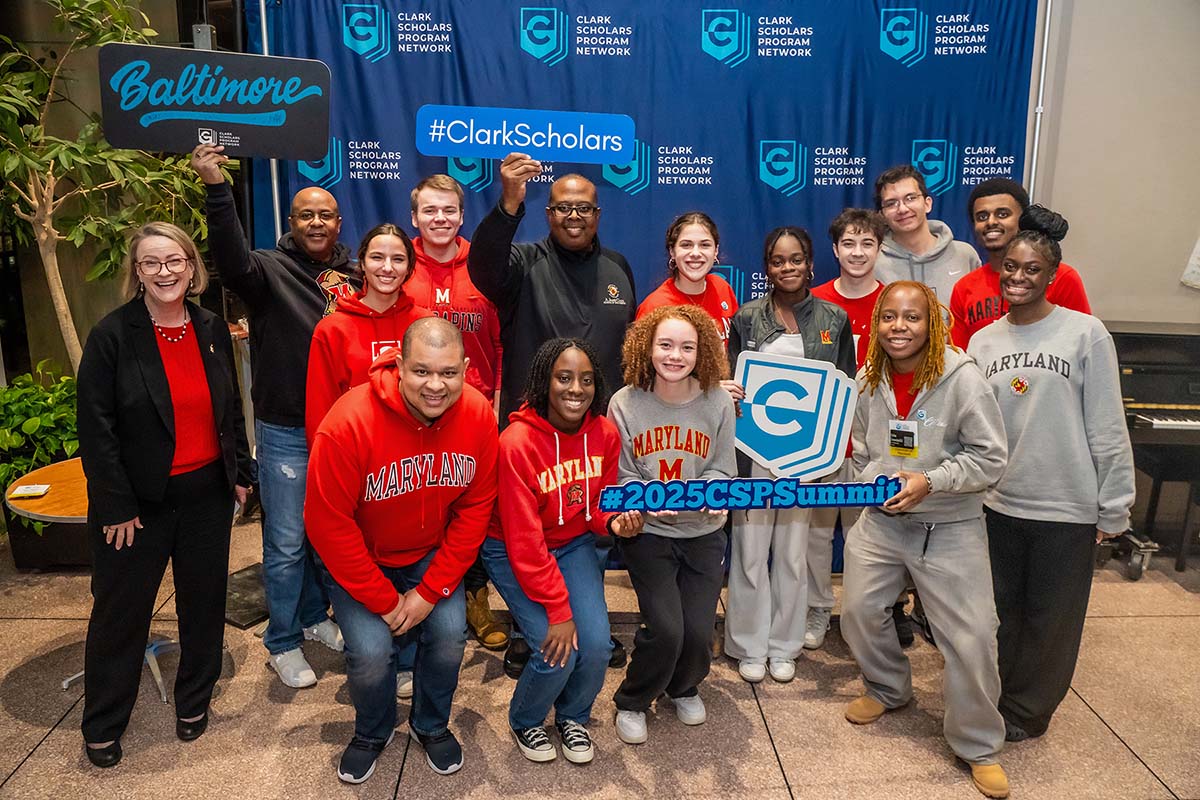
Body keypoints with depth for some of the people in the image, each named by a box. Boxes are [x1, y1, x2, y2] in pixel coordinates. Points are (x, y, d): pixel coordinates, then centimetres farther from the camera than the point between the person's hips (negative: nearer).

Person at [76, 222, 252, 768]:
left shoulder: (212, 329, 2)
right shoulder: (112, 335, -11)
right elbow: (95, 427, -11)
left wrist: (240, 472, 9)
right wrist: (116, 506, -12)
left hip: (207, 494, 4)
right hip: (140, 499, -4)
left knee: (204, 601, 15)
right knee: (121, 611, 9)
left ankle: (194, 700, 35)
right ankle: (102, 724, 29)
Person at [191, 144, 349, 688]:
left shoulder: (353, 276, 7)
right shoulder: (271, 269, -6)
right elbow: (232, 261, -28)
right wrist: (216, 188, -40)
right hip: (285, 431, -4)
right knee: (286, 543, 5)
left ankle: (315, 617, 38)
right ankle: (282, 643, 23)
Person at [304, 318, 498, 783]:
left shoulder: (478, 416, -19)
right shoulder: (349, 423, -30)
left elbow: (475, 508, -10)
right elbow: (328, 524, -22)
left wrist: (430, 592, -13)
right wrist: (384, 601, -16)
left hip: (433, 555, 3)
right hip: (357, 560, -2)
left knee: (450, 636, -11)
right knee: (371, 652, -15)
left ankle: (431, 726, 23)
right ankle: (372, 732, 22)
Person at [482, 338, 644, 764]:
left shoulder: (604, 433, -11)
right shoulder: (517, 442, -26)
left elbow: (600, 503, 4)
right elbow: (524, 541, -23)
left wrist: (614, 521, -20)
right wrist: (558, 610, -21)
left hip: (574, 544, 4)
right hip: (513, 552, -4)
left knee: (597, 644, -10)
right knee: (557, 651, -15)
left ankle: (573, 717, 24)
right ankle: (525, 721, 19)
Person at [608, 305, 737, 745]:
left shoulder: (717, 402, -5)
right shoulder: (625, 403, -9)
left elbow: (722, 469, 2)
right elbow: (621, 477, -4)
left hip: (703, 531, 2)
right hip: (647, 531, -2)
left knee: (698, 630, -4)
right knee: (665, 628, -14)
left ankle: (684, 687, 34)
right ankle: (632, 702, 18)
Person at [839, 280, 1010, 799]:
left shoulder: (963, 379, -16)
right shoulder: (868, 381, -1)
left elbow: (990, 458, -13)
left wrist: (930, 481, -22)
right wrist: (878, 481, -8)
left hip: (951, 527, -4)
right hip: (882, 519, 5)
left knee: (971, 638, -4)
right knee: (859, 610, 11)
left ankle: (979, 746, 19)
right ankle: (888, 689, 40)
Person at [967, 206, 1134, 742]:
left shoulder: (1085, 334, -8)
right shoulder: (983, 341, 4)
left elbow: (1107, 429, -7)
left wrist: (1113, 508, -6)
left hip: (1066, 506, -3)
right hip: (998, 502, 3)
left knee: (1050, 618, 11)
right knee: (999, 611, 14)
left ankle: (1025, 712, 31)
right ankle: (989, 699, 34)